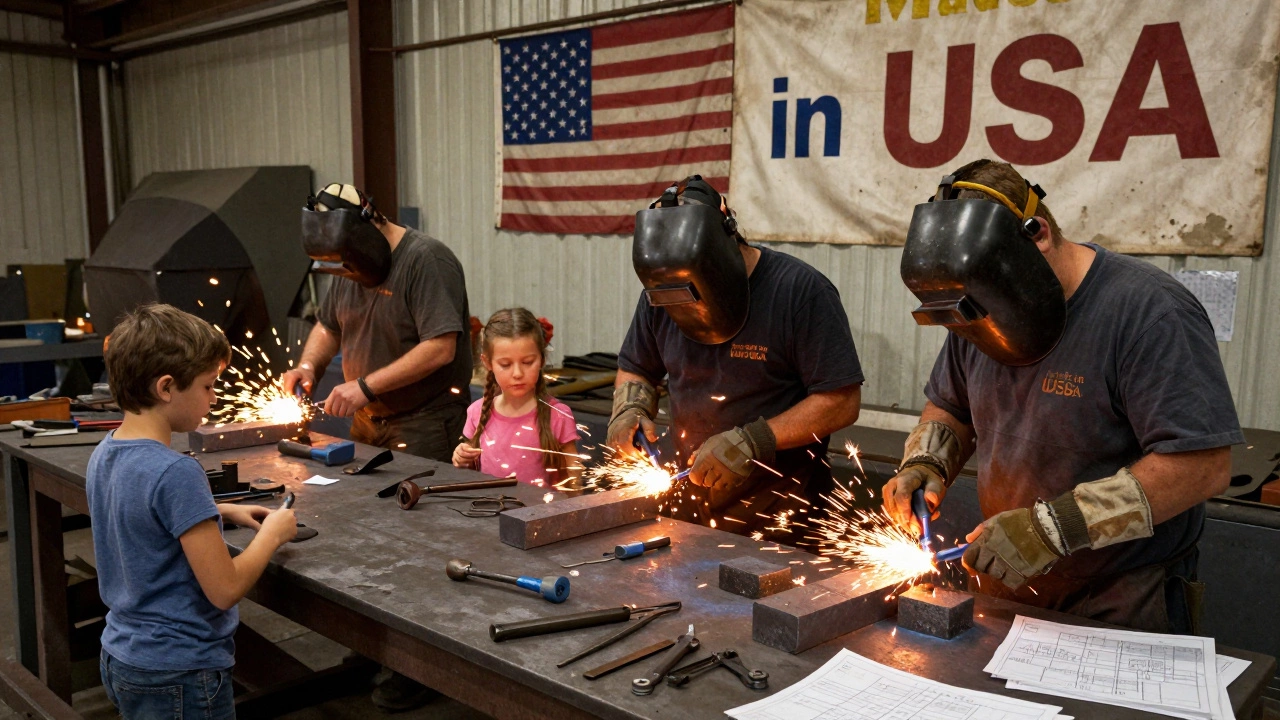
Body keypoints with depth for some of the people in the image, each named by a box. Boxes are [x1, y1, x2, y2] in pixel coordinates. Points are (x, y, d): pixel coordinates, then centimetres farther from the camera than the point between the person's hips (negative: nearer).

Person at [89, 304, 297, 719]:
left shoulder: (103, 456, -1)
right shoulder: (176, 474, -27)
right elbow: (225, 589, -25)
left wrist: (223, 513, 10)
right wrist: (272, 534, -10)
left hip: (121, 657, 8)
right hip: (179, 676, -8)